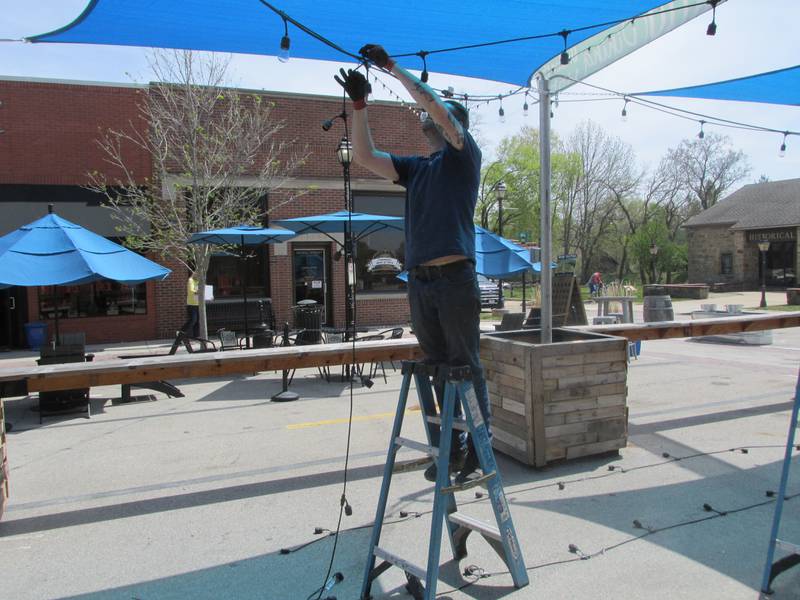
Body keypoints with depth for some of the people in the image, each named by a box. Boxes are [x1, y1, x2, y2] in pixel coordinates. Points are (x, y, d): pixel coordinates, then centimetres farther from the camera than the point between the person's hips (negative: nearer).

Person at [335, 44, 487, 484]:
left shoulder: (465, 156, 5)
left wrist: (392, 67, 0)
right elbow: (365, 157, 15)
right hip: (419, 282, 6)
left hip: (455, 278, -6)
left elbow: (433, 103, -9)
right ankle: (454, 447, 20)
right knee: (439, 367, 10)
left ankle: (479, 445, 10)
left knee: (466, 366, -1)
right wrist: (359, 104, 11)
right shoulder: (415, 167, 22)